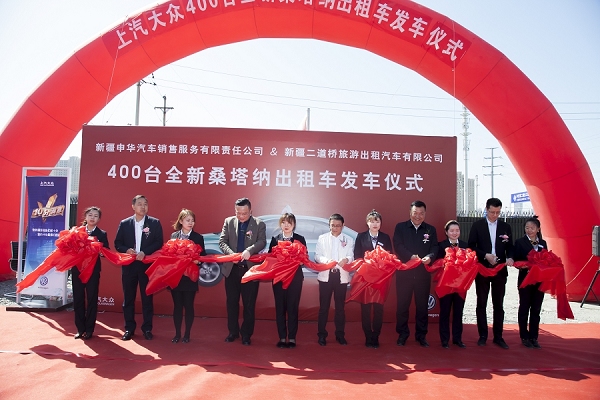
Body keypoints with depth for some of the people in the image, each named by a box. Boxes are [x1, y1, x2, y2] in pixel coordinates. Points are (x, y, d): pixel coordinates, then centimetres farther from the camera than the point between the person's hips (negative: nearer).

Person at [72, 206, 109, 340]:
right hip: (77, 268, 2)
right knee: (78, 298, 6)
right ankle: (80, 328, 17)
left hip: (93, 269, -2)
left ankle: (89, 329, 12)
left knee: (92, 299, 3)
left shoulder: (102, 234, 4)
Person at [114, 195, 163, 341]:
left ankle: (147, 329, 15)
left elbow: (159, 243, -5)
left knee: (147, 298, 5)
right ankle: (129, 328, 20)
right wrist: (127, 250, -14)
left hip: (147, 265, -1)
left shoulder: (155, 223, 1)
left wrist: (145, 252, -18)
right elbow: (117, 243, 5)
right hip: (129, 265, 2)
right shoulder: (124, 223, 6)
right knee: (128, 298, 8)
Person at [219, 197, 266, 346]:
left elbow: (262, 242, -12)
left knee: (249, 304, 6)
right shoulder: (228, 222, 5)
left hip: (250, 268, -2)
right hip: (231, 269, 2)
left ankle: (246, 334, 20)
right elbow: (222, 241, 0)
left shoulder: (259, 224, -1)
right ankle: (233, 332, 28)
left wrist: (249, 250, -31)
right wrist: (231, 253, -18)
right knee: (231, 302, 12)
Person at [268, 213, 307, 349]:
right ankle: (282, 338, 14)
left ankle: (292, 338, 12)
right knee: (280, 307, 4)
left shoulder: (300, 239, 4)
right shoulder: (275, 239, 6)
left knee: (293, 308, 3)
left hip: (295, 277, -1)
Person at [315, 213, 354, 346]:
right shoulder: (322, 238, 7)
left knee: (340, 306, 8)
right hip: (325, 275, 0)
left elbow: (351, 257, -1)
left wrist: (346, 259, -24)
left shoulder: (349, 240, 9)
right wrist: (327, 261, -20)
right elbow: (317, 256, 0)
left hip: (341, 276, 1)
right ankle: (322, 334, 12)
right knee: (324, 306, 2)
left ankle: (340, 334, 19)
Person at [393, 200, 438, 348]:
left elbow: (435, 248, 1)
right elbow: (398, 246, -9)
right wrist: (411, 256, -24)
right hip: (404, 271, -1)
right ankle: (402, 334, 18)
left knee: (422, 304, 8)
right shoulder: (400, 227, 2)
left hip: (423, 272, 2)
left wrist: (430, 257, -21)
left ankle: (421, 335, 21)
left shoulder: (431, 230, 9)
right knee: (402, 304, 5)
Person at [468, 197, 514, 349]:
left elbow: (509, 247, 7)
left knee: (498, 305, 7)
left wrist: (509, 258, -14)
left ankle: (498, 336, 16)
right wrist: (486, 255, -17)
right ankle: (483, 335, 16)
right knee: (481, 304, 6)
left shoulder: (506, 227, 7)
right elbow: (471, 246, -3)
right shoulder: (477, 225, 0)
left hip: (500, 270, 2)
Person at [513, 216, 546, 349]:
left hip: (539, 280, 4)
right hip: (525, 279, -4)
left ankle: (534, 337, 17)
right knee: (524, 308, 5)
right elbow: (516, 261, -6)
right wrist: (525, 267, -24)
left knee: (536, 309, 8)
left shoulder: (543, 243, 10)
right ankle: (524, 337, 14)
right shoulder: (520, 242, -3)